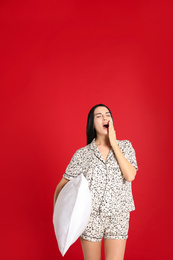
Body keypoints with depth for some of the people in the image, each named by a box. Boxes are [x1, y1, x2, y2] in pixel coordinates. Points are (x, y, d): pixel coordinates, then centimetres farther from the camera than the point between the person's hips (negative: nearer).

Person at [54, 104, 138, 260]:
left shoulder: (125, 146, 4)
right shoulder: (82, 154, 1)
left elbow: (130, 176, -11)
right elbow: (63, 184, 1)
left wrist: (114, 144, -9)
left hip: (118, 217, 0)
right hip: (90, 216, 0)